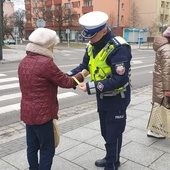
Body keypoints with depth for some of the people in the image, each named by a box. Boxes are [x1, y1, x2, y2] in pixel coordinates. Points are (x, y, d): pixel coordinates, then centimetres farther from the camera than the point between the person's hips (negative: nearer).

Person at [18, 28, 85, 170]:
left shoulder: (24, 62, 6)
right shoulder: (46, 62, -20)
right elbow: (65, 82, -13)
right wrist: (81, 76, 3)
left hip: (27, 112, 8)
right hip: (42, 114, -8)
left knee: (32, 147, 19)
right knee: (47, 149, 6)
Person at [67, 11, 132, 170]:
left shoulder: (119, 48, -28)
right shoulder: (92, 46, -2)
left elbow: (120, 80, -31)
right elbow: (84, 66, 8)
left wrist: (91, 87, -32)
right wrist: (67, 76, -10)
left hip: (116, 99, -8)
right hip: (102, 98, 8)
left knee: (113, 134, 8)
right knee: (106, 132, 23)